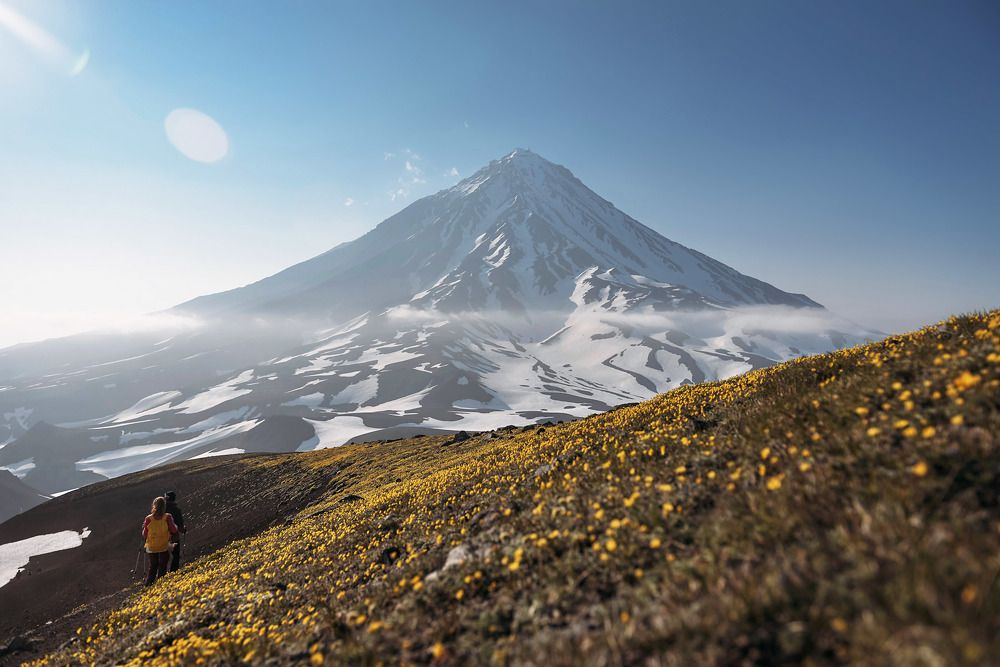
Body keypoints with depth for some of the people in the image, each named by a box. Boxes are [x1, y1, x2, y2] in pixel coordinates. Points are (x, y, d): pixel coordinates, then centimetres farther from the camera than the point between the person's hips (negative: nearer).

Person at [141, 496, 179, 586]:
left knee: (152, 566, 21)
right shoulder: (167, 518, -17)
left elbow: (144, 534, 0)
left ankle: (148, 584, 20)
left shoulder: (149, 519, -11)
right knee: (162, 568, 11)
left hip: (151, 547, 2)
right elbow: (174, 530, -8)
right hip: (164, 547, -2)